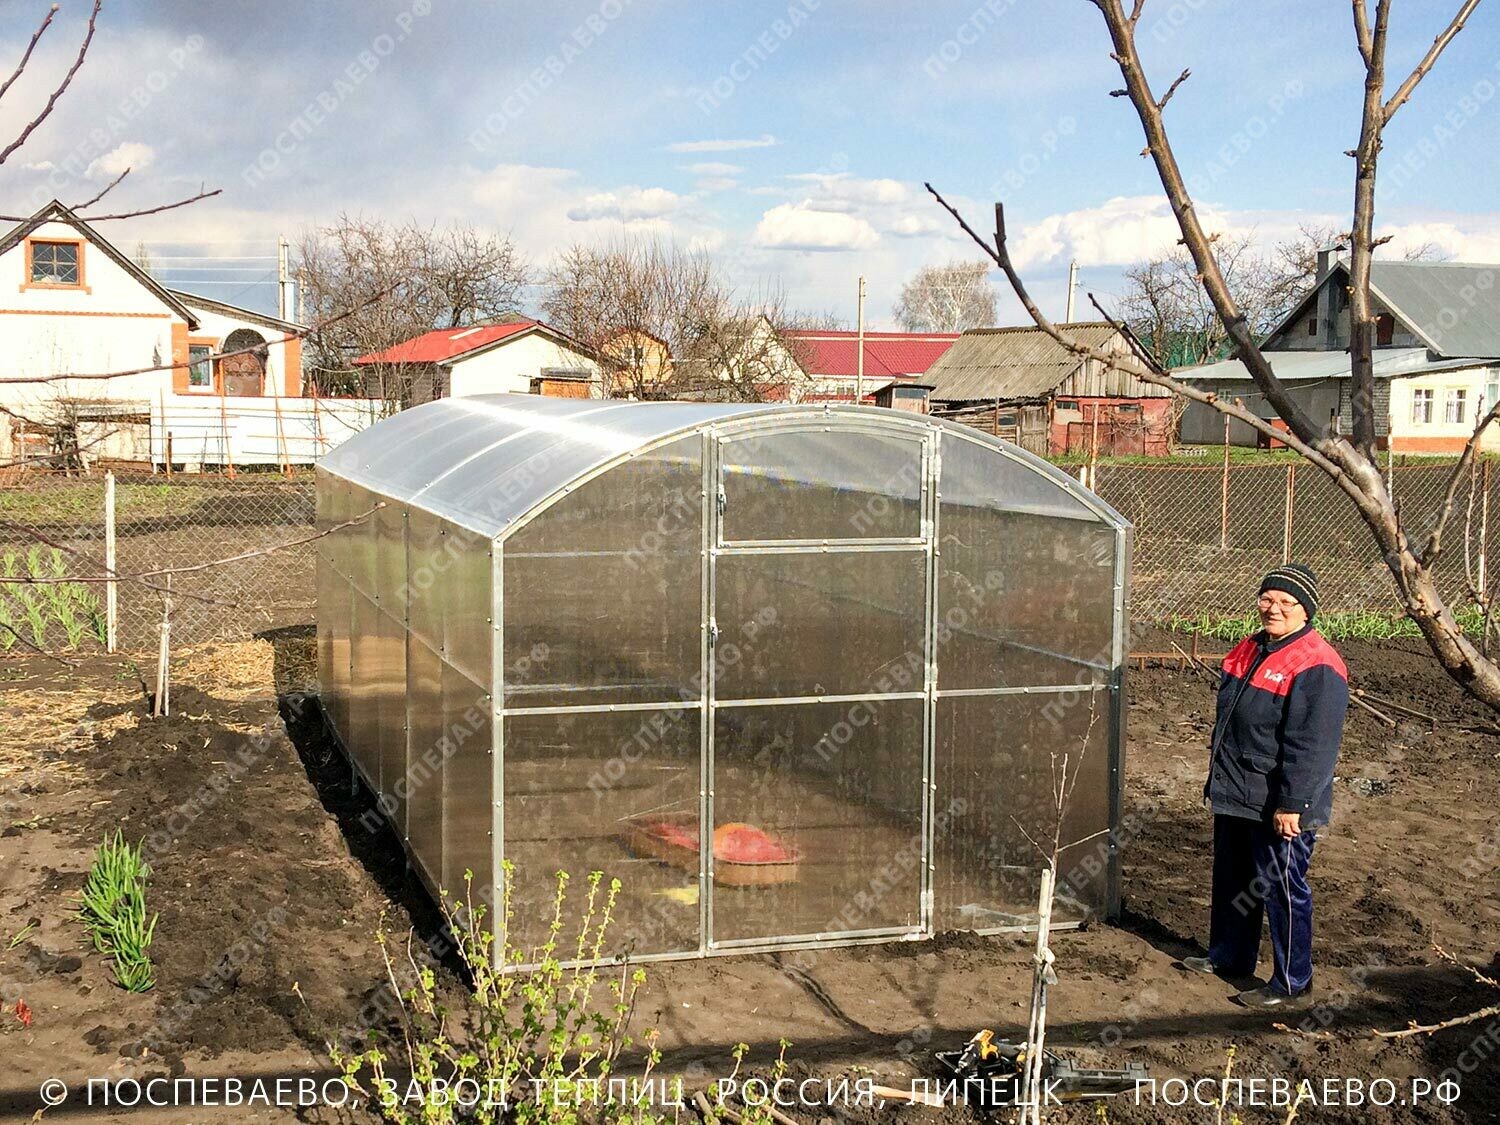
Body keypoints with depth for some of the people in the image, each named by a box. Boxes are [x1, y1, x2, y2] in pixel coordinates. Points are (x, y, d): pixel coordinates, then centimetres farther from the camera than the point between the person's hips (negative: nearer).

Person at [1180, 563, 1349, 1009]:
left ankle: (1292, 985, 15)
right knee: (1231, 879, 21)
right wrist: (1218, 774, 21)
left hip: (1278, 805, -9)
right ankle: (1229, 957, 39)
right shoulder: (1250, 649, 9)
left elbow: (1312, 746, -22)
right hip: (1233, 796, 9)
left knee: (1282, 889, 2)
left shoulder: (1316, 667, -19)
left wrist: (1291, 804, -22)